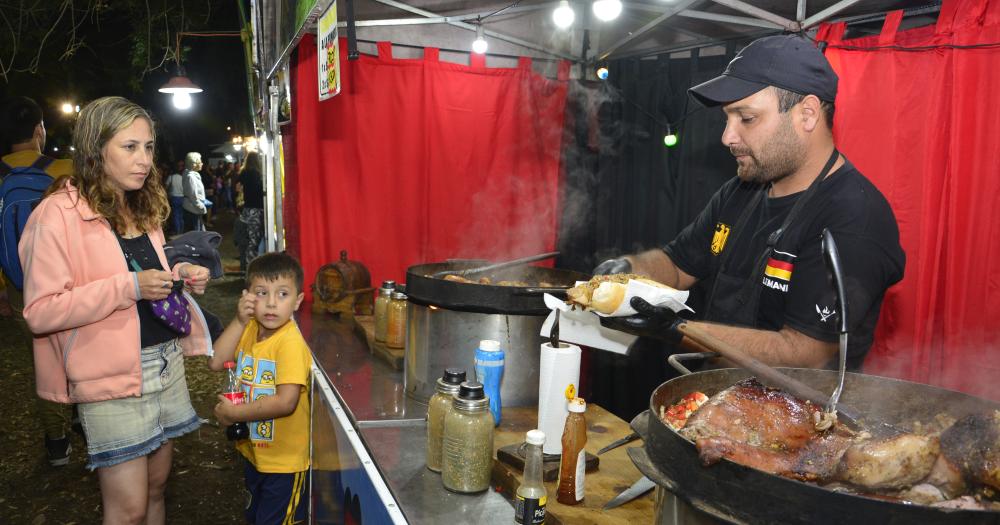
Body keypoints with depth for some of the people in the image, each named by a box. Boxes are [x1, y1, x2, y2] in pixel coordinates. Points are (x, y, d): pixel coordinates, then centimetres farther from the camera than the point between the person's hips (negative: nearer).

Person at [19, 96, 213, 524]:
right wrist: (129, 287, -24)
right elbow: (40, 312, -17)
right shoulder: (60, 213, -13)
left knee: (155, 488, 16)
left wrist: (179, 276, 3)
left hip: (165, 361, 7)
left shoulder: (142, 208, 11)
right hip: (113, 378, -7)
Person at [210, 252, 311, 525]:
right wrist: (239, 321, -17)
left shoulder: (290, 342, -26)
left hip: (284, 461, -8)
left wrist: (234, 413, -22)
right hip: (254, 452, 8)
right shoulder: (250, 330, -1)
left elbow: (286, 402, -31)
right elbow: (216, 361, -8)